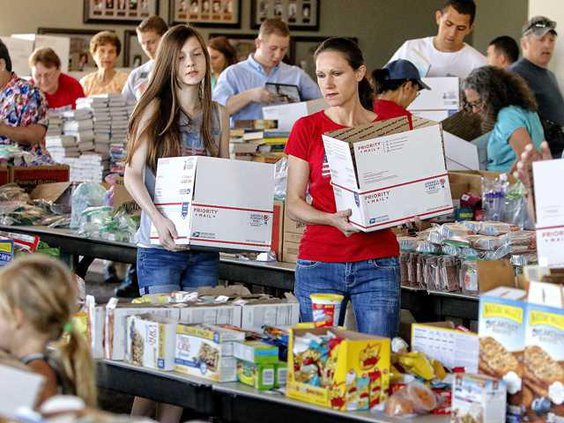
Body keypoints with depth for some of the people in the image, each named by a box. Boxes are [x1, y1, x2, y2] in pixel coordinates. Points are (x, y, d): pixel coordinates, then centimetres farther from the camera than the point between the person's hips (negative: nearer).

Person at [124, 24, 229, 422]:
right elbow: (133, 174, -8)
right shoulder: (156, 109, -2)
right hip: (161, 242, -4)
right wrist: (157, 217, -24)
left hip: (205, 244, 4)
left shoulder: (218, 115, 11)